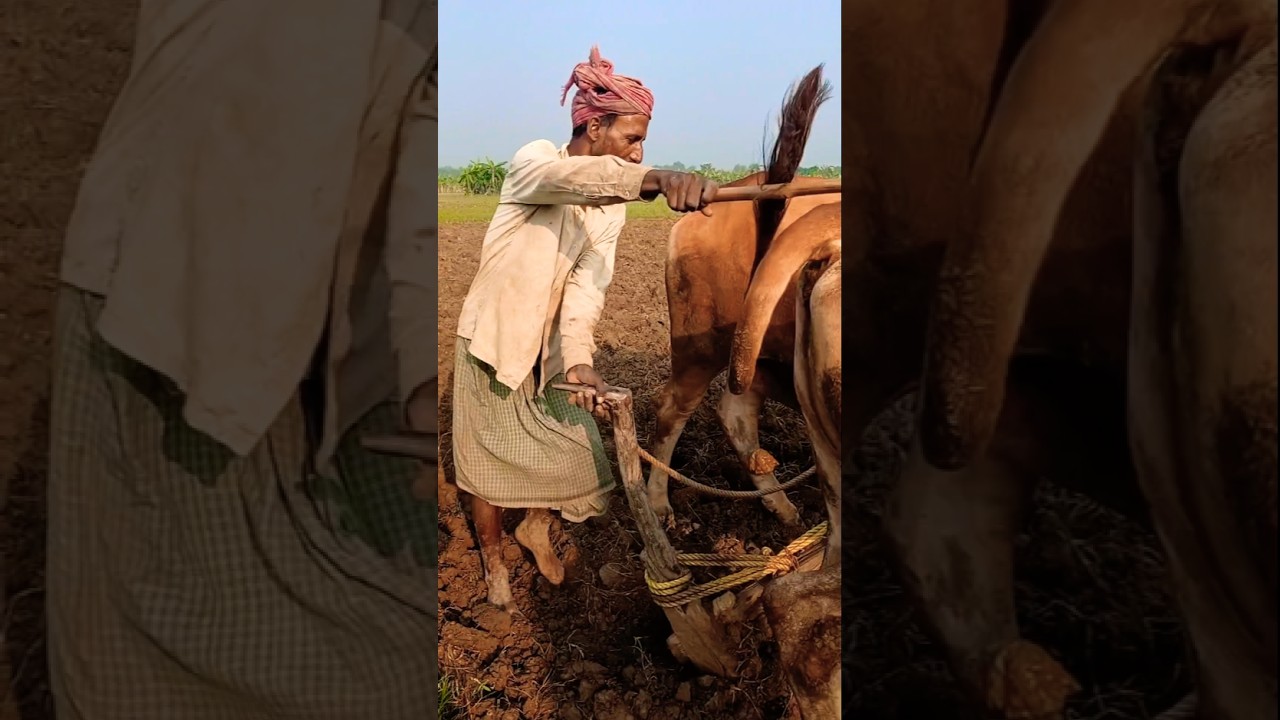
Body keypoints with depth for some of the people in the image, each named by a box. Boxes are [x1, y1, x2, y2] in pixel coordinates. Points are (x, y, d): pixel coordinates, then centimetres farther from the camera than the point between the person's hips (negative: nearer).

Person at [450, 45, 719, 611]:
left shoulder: (612, 207, -2)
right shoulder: (534, 161, -18)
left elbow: (588, 285, -14)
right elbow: (572, 177, -43)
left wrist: (579, 358, -33)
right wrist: (656, 179, -62)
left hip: (550, 347, 5)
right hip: (493, 340, -4)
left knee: (575, 449, 5)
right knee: (488, 458, 8)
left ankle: (536, 528, 34)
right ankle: (492, 557, 32)